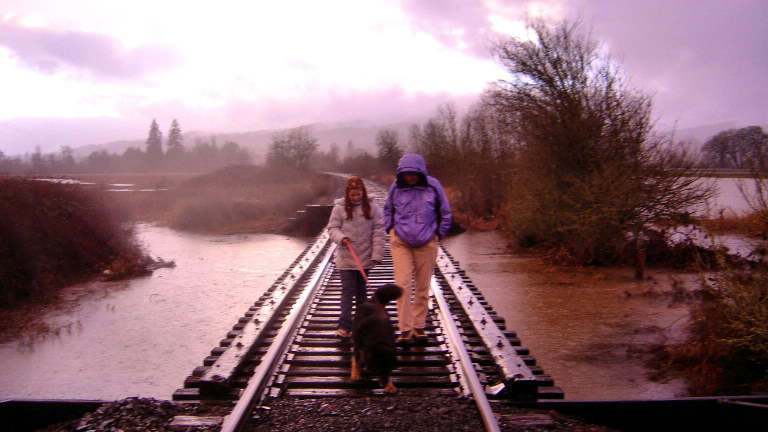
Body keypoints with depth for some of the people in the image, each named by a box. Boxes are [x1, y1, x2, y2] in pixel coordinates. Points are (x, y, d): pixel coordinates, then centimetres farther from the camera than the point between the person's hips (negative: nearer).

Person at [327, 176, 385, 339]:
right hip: (346, 258, -1)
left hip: (365, 258, 1)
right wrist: (341, 237, -19)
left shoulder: (372, 207, -1)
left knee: (361, 290, 14)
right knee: (347, 291, -5)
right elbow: (332, 228, 2)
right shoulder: (340, 208, -1)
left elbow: (378, 232, -3)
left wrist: (377, 254, -9)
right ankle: (344, 326, -6)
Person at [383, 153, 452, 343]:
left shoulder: (433, 186, -4)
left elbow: (445, 213, 8)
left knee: (423, 287, 7)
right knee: (403, 285, -9)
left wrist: (438, 234, 5)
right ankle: (405, 329, -3)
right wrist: (390, 230, 6)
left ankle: (419, 327, 19)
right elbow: (388, 210, 16)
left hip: (426, 243, 0)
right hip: (400, 242, 0)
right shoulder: (396, 186, -1)